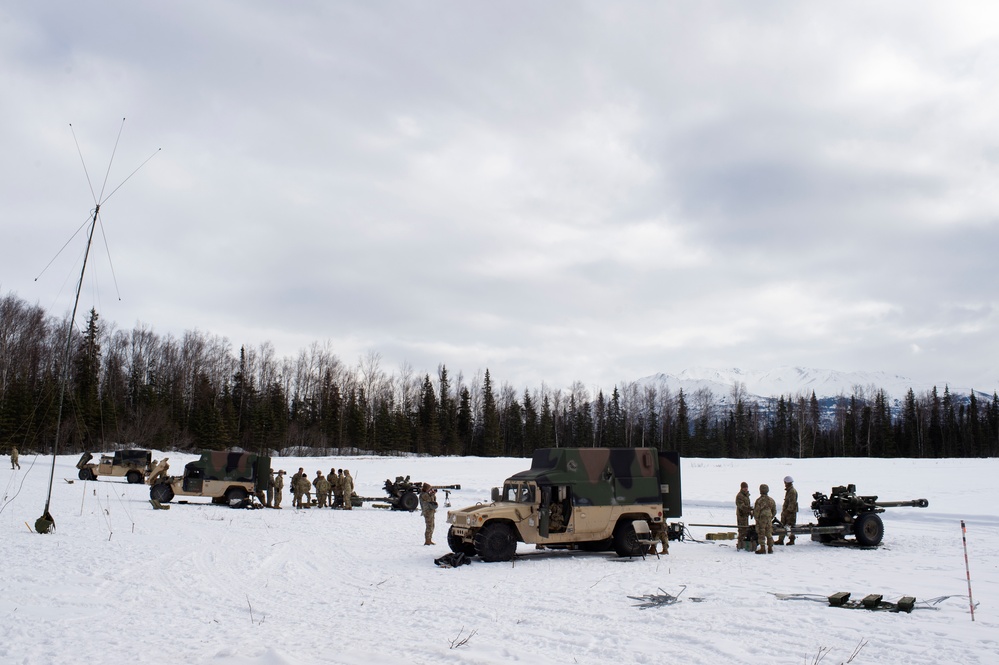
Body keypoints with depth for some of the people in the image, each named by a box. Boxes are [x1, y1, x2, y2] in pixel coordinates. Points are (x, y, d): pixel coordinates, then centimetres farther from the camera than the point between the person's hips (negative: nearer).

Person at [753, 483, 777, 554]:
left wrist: (756, 519, -2)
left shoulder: (759, 500, -15)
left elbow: (756, 511, -14)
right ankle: (770, 549, 16)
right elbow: (774, 511, 12)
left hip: (761, 519, -5)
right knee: (769, 534, 12)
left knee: (761, 534, 1)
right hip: (769, 520, 5)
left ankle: (762, 549, 1)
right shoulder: (771, 500, 3)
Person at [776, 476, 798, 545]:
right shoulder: (788, 490, 16)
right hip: (786, 511, 10)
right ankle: (780, 540, 11)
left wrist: (788, 510, -22)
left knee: (790, 526, -2)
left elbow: (792, 503, -21)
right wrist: (784, 510, 20)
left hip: (791, 512, -10)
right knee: (782, 525, 8)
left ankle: (791, 540, 9)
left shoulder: (793, 491, -16)